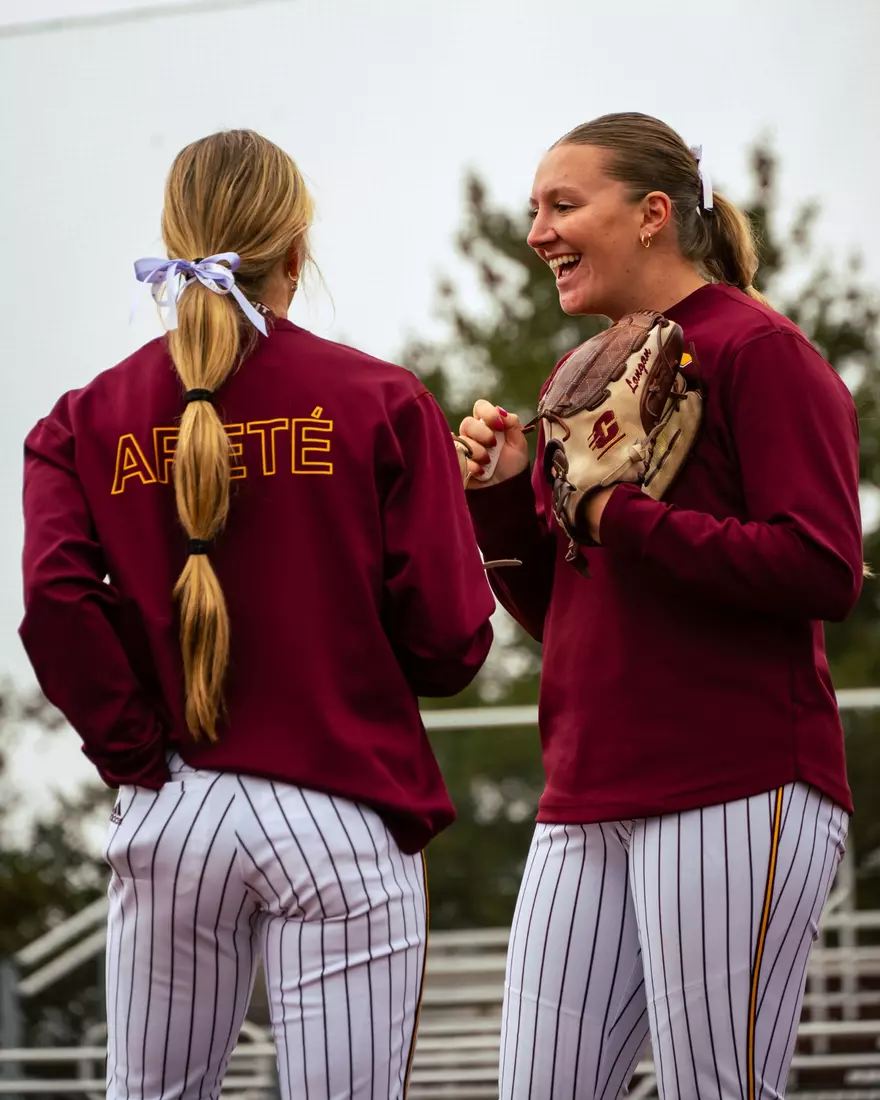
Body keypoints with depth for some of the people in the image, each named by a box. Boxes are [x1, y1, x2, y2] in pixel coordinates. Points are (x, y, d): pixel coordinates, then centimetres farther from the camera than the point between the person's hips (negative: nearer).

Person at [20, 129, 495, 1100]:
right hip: (339, 818, -3)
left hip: (168, 814, 3)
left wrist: (134, 754, -2)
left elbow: (58, 599, -12)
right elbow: (450, 637, -6)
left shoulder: (89, 419, 4)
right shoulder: (380, 401, -2)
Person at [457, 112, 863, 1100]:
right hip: (590, 798, 8)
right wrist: (502, 494, 6)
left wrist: (626, 520, -12)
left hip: (736, 793, -8)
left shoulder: (757, 351, -5)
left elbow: (823, 570, -16)